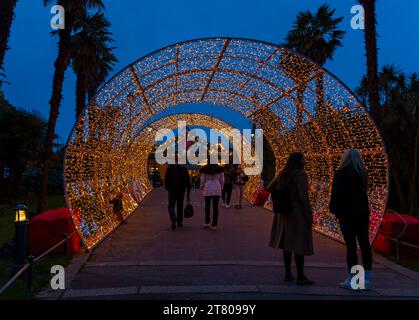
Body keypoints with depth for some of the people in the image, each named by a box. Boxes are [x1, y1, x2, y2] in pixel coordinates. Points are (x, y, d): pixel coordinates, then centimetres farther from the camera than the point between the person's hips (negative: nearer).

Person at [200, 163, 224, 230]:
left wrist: (202, 188, 16)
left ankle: (207, 222, 17)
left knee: (207, 206, 14)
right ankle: (214, 224, 2)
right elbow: (222, 180, 5)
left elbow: (202, 180, 0)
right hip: (217, 189, 0)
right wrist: (221, 188, 19)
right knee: (215, 207, 2)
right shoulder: (220, 169, 3)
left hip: (207, 189, 0)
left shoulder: (204, 169, -1)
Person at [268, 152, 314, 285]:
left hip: (285, 213, 7)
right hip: (298, 212, -7)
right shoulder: (300, 174, -14)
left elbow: (269, 188, 9)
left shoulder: (283, 174, 7)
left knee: (287, 243, 14)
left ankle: (288, 274, 20)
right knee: (299, 244, 0)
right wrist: (309, 214, -14)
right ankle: (300, 277, 6)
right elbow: (303, 196, -20)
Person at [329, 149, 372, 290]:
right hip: (363, 212, 6)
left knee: (351, 245, -2)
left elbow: (336, 194, -12)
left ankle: (352, 280, 3)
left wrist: (334, 209, -1)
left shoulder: (341, 173, -10)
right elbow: (363, 192, 8)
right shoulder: (362, 173, 8)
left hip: (348, 213, -6)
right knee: (365, 245, 8)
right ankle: (367, 279, 15)